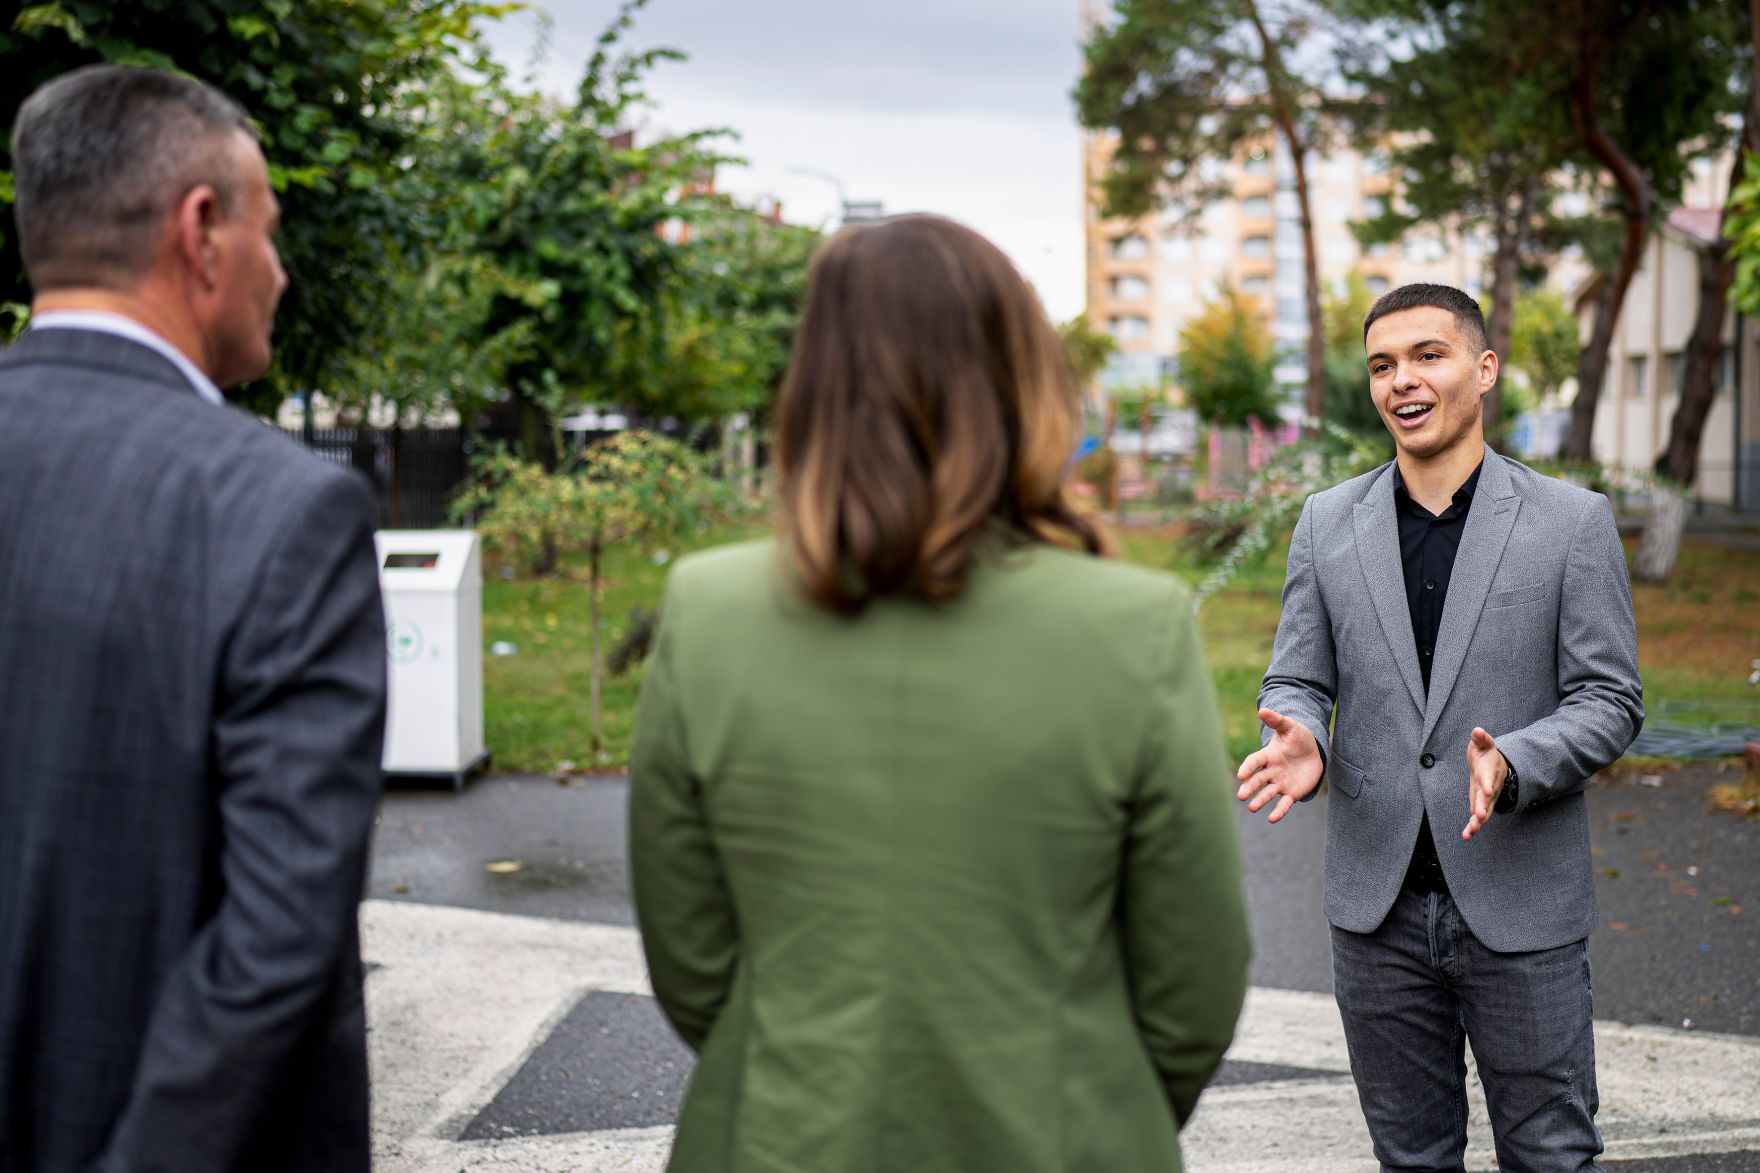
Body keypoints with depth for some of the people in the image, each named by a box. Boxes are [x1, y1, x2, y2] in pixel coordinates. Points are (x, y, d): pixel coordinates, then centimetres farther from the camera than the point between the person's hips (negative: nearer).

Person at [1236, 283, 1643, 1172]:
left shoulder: (1573, 521, -3)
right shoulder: (1328, 523, 5)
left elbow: (1609, 698, -4)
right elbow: (1296, 681, 6)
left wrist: (1513, 765, -23)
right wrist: (1301, 745, -17)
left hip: (1521, 905, -2)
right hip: (1377, 900, 2)